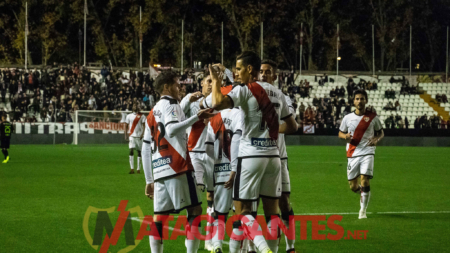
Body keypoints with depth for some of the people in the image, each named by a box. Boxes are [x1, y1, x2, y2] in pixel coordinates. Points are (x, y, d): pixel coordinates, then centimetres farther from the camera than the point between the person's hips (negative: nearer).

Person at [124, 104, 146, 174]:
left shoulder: (142, 116, 4)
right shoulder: (129, 116, 11)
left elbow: (144, 125, -1)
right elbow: (126, 126, 14)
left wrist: (142, 134, -14)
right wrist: (126, 135, 6)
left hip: (139, 136, -1)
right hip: (131, 136, 1)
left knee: (139, 152, 2)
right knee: (131, 151, -12)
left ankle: (138, 169, 8)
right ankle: (132, 169, -14)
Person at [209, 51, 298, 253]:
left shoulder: (245, 90, -7)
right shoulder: (277, 93, 13)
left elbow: (217, 104, -24)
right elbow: (292, 126, 20)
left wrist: (216, 81, -7)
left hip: (251, 155, -6)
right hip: (273, 155, 6)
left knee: (243, 210, -3)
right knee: (271, 211, 9)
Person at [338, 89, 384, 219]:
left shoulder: (373, 117, 2)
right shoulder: (347, 118, 5)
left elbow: (381, 132, 12)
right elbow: (340, 133, 16)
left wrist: (376, 139, -10)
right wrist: (345, 136, -8)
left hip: (367, 153, -2)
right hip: (352, 154, 2)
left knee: (365, 181, -17)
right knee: (353, 187, 3)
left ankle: (363, 210, -3)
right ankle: (363, 192, 39)